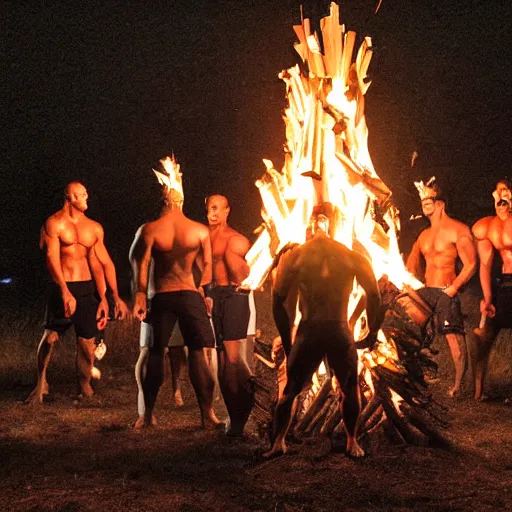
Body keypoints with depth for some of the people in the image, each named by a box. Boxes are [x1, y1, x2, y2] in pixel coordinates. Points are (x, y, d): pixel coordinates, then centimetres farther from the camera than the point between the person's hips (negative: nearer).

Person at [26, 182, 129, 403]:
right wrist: (65, 292, -24)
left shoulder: (94, 228, 10)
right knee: (50, 337, -8)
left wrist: (109, 297, 5)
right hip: (62, 288, -4)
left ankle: (85, 388, 16)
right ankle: (40, 384, 10)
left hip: (88, 289, 4)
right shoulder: (54, 224, -4)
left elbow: (104, 263, 10)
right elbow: (52, 258, -14)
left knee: (87, 341, 2)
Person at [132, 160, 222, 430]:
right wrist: (203, 291, 16)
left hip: (160, 297, 0)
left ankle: (148, 414, 15)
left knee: (155, 354, 10)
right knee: (197, 353, 4)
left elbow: (142, 265, -5)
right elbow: (207, 266, 3)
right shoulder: (200, 230, -2)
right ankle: (207, 413, 4)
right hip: (190, 295, 0)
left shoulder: (150, 229, -5)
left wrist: (140, 295, 3)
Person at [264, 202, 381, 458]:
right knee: (350, 388, 21)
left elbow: (279, 300, -1)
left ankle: (278, 441, 12)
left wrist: (287, 342, 5)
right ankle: (352, 442, 22)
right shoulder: (353, 256, 4)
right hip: (340, 332, 0)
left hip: (308, 333, 0)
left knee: (291, 389, 15)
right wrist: (373, 332, 9)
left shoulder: (294, 256, 2)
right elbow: (374, 295, 0)